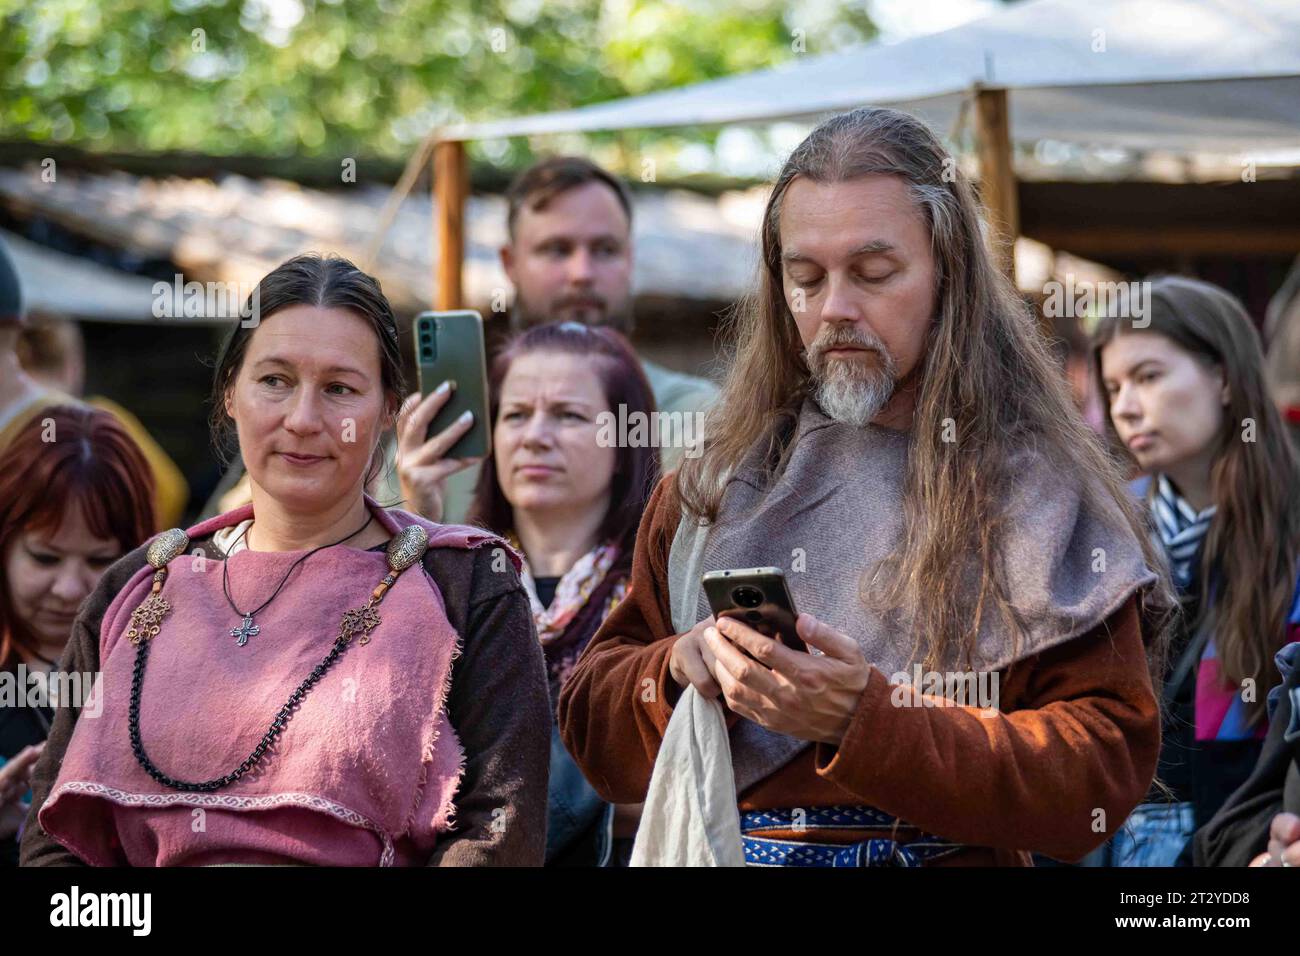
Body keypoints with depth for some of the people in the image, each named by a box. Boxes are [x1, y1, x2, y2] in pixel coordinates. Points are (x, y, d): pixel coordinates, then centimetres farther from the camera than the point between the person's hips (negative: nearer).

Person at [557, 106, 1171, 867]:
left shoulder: (1039, 491, 1)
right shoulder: (717, 485, 11)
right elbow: (593, 720, 13)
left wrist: (866, 719, -16)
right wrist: (681, 670, -7)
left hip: (950, 854, -4)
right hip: (706, 851, 4)